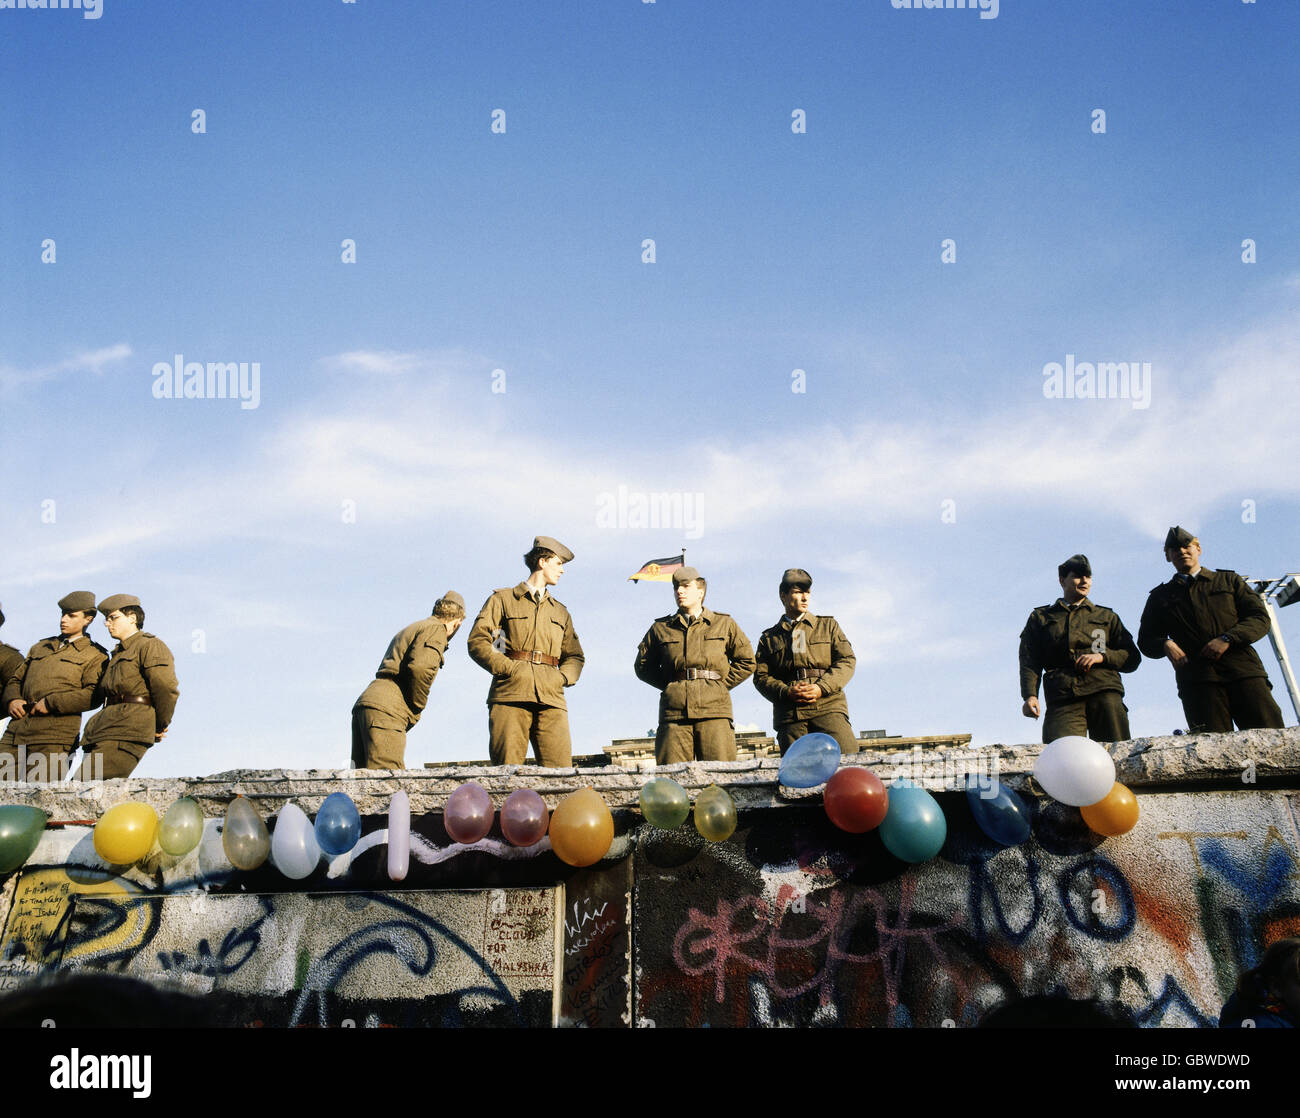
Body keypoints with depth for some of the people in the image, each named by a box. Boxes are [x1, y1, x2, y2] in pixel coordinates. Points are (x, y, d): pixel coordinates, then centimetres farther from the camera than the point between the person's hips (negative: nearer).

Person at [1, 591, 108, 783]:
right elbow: (16, 679, 29)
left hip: (54, 738, -5)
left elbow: (93, 695, -8)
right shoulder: (40, 647, 27)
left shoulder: (94, 655, 7)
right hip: (16, 731, 6)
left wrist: (51, 703, -14)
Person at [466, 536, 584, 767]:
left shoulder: (560, 611, 29)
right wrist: (509, 668, -7)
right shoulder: (503, 599, 16)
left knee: (560, 770, -11)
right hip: (510, 696, -3)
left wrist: (563, 677, 5)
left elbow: (574, 656, 28)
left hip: (551, 697, 3)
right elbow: (477, 641, 5)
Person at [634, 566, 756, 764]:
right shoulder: (660, 628, 16)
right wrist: (669, 686, 9)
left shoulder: (724, 624, 14)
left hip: (714, 712, -1)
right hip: (674, 714, 1)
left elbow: (746, 661, 16)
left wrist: (720, 684, 4)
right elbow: (643, 666, 23)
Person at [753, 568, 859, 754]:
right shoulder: (769, 638, 19)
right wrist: (787, 693, -10)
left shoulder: (828, 625, 20)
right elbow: (761, 676, 10)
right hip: (789, 715, 1)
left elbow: (847, 660, 9)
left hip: (828, 707, 0)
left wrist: (821, 687, -7)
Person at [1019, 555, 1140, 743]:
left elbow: (1133, 658, 20)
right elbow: (1029, 662, 12)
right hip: (1062, 698, -1)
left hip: (1104, 692, 2)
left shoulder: (1106, 616, 27)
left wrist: (1101, 656, -1)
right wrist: (1030, 696, -6)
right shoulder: (1040, 618, 23)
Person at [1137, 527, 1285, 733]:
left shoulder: (1228, 580, 23)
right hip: (1198, 681, 0)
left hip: (1243, 670, 0)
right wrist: (1166, 645, -3)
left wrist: (1227, 639, -5)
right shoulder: (1161, 596, 24)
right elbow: (1146, 640, 21)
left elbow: (1260, 617, 13)